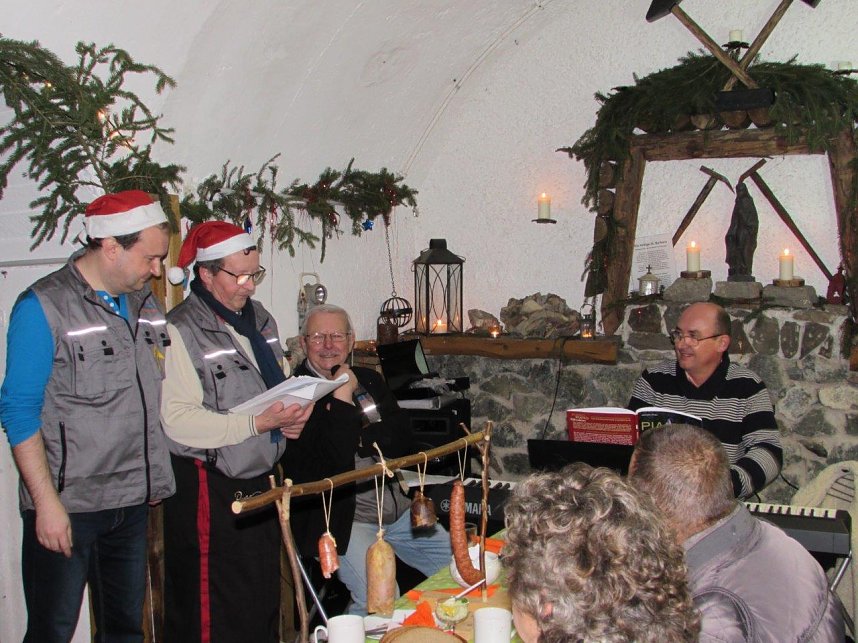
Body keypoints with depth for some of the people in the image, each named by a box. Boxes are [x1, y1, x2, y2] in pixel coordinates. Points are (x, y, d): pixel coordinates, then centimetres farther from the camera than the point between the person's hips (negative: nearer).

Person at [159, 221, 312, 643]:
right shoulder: (181, 331, -12)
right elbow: (178, 419, -21)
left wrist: (292, 415, 1)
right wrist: (257, 423, -24)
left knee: (265, 598, 14)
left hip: (261, 480, 7)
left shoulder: (260, 319, 12)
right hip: (209, 486, -7)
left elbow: (282, 383, 24)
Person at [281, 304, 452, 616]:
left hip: (395, 508, 7)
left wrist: (359, 438, -10)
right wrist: (342, 399, -19)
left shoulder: (369, 380, 13)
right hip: (337, 518, -7)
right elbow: (329, 466, -19)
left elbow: (404, 441, 5)